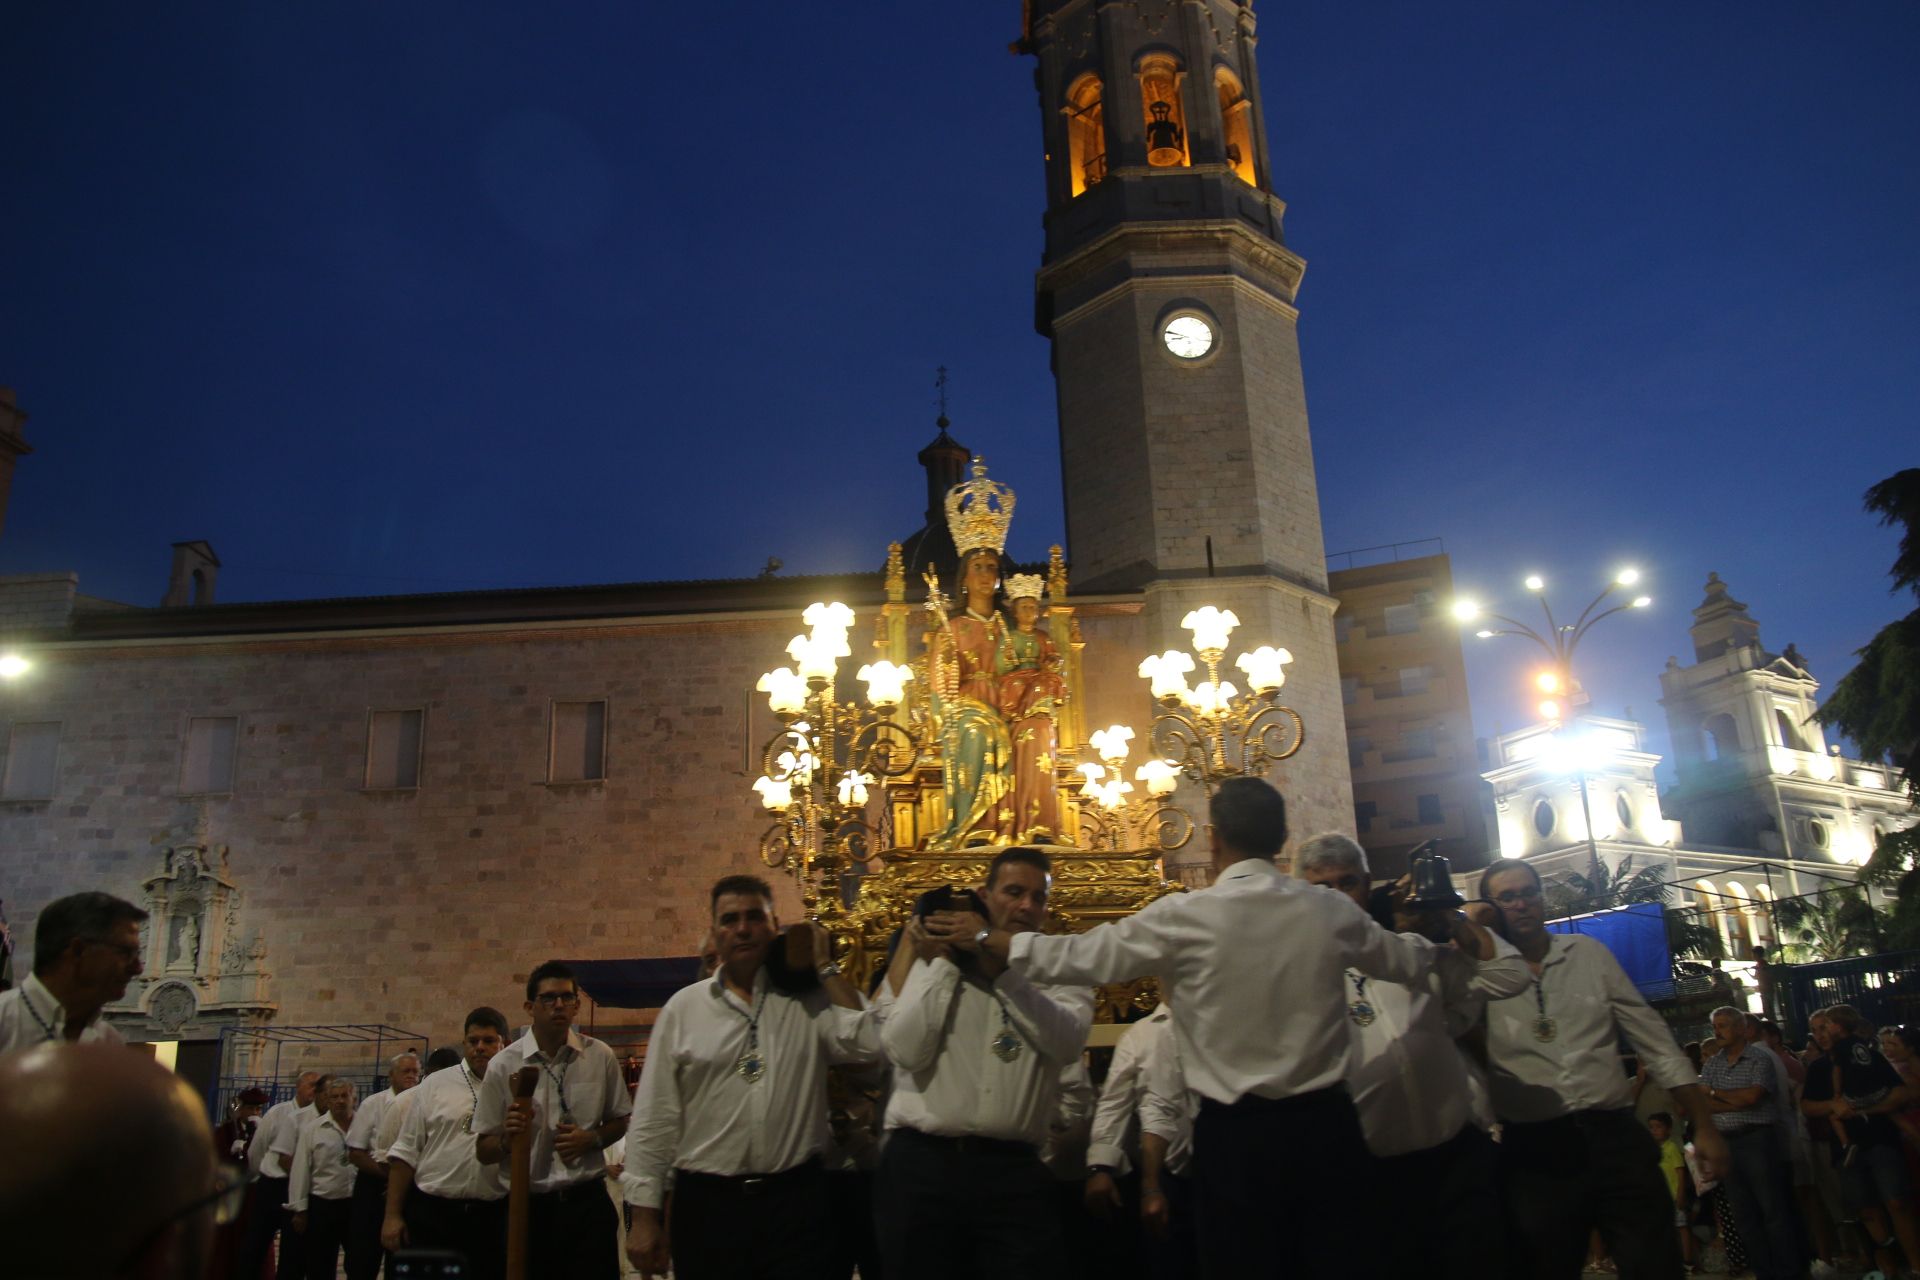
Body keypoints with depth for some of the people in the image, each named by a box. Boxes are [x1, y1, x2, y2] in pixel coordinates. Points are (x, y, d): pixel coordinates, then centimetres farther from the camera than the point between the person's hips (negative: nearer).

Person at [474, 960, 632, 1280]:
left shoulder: (600, 1057, 0)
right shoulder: (503, 1065, -4)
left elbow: (620, 1121, 13)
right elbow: (484, 1151, 1)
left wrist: (592, 1139, -7)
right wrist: (507, 1138, -20)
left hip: (587, 1203, 1)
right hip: (529, 1207, -1)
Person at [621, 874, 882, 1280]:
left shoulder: (809, 1000, 3)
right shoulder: (684, 1007, 4)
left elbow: (867, 1045, -14)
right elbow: (654, 1118, 4)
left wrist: (825, 967, -6)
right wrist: (645, 1216, 2)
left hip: (795, 1200, 0)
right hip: (706, 1202, 1)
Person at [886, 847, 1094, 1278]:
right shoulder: (927, 959, 5)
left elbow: (1067, 1042, -14)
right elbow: (906, 1050, -9)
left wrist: (996, 956, -13)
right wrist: (943, 962, -7)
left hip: (1013, 1171, 0)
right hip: (920, 1165, 0)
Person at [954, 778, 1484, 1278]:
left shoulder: (1183, 917, -12)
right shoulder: (1331, 911, -1)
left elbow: (1082, 956, -6)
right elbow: (1404, 960, 17)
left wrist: (989, 942, 8)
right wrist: (1446, 946, 41)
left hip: (1235, 1133, -3)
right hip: (1324, 1125, 3)